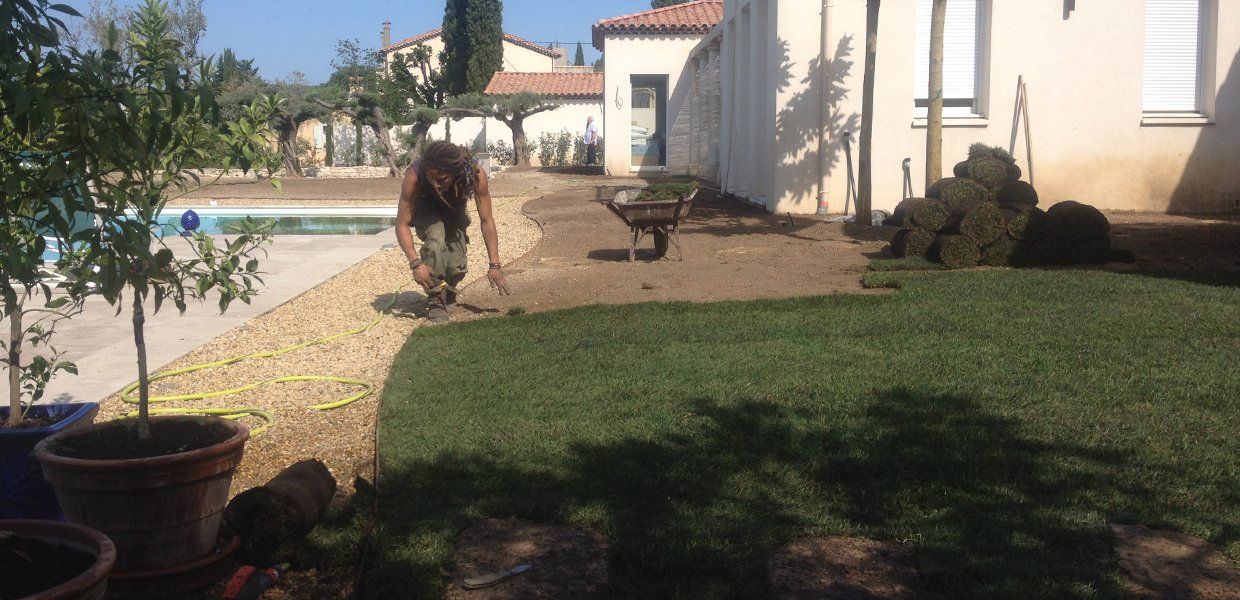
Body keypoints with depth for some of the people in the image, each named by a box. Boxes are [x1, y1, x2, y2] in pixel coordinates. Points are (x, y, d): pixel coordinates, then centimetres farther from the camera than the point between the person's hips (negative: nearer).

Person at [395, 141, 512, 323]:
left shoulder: (476, 174, -37)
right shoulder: (414, 176, -40)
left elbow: (487, 221, -28)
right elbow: (402, 224, -33)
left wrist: (494, 265, -32)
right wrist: (415, 263, -45)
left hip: (454, 211, 2)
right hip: (426, 210, -1)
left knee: (457, 268, -15)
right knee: (435, 240, -34)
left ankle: (448, 291, 23)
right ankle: (436, 300, -15)